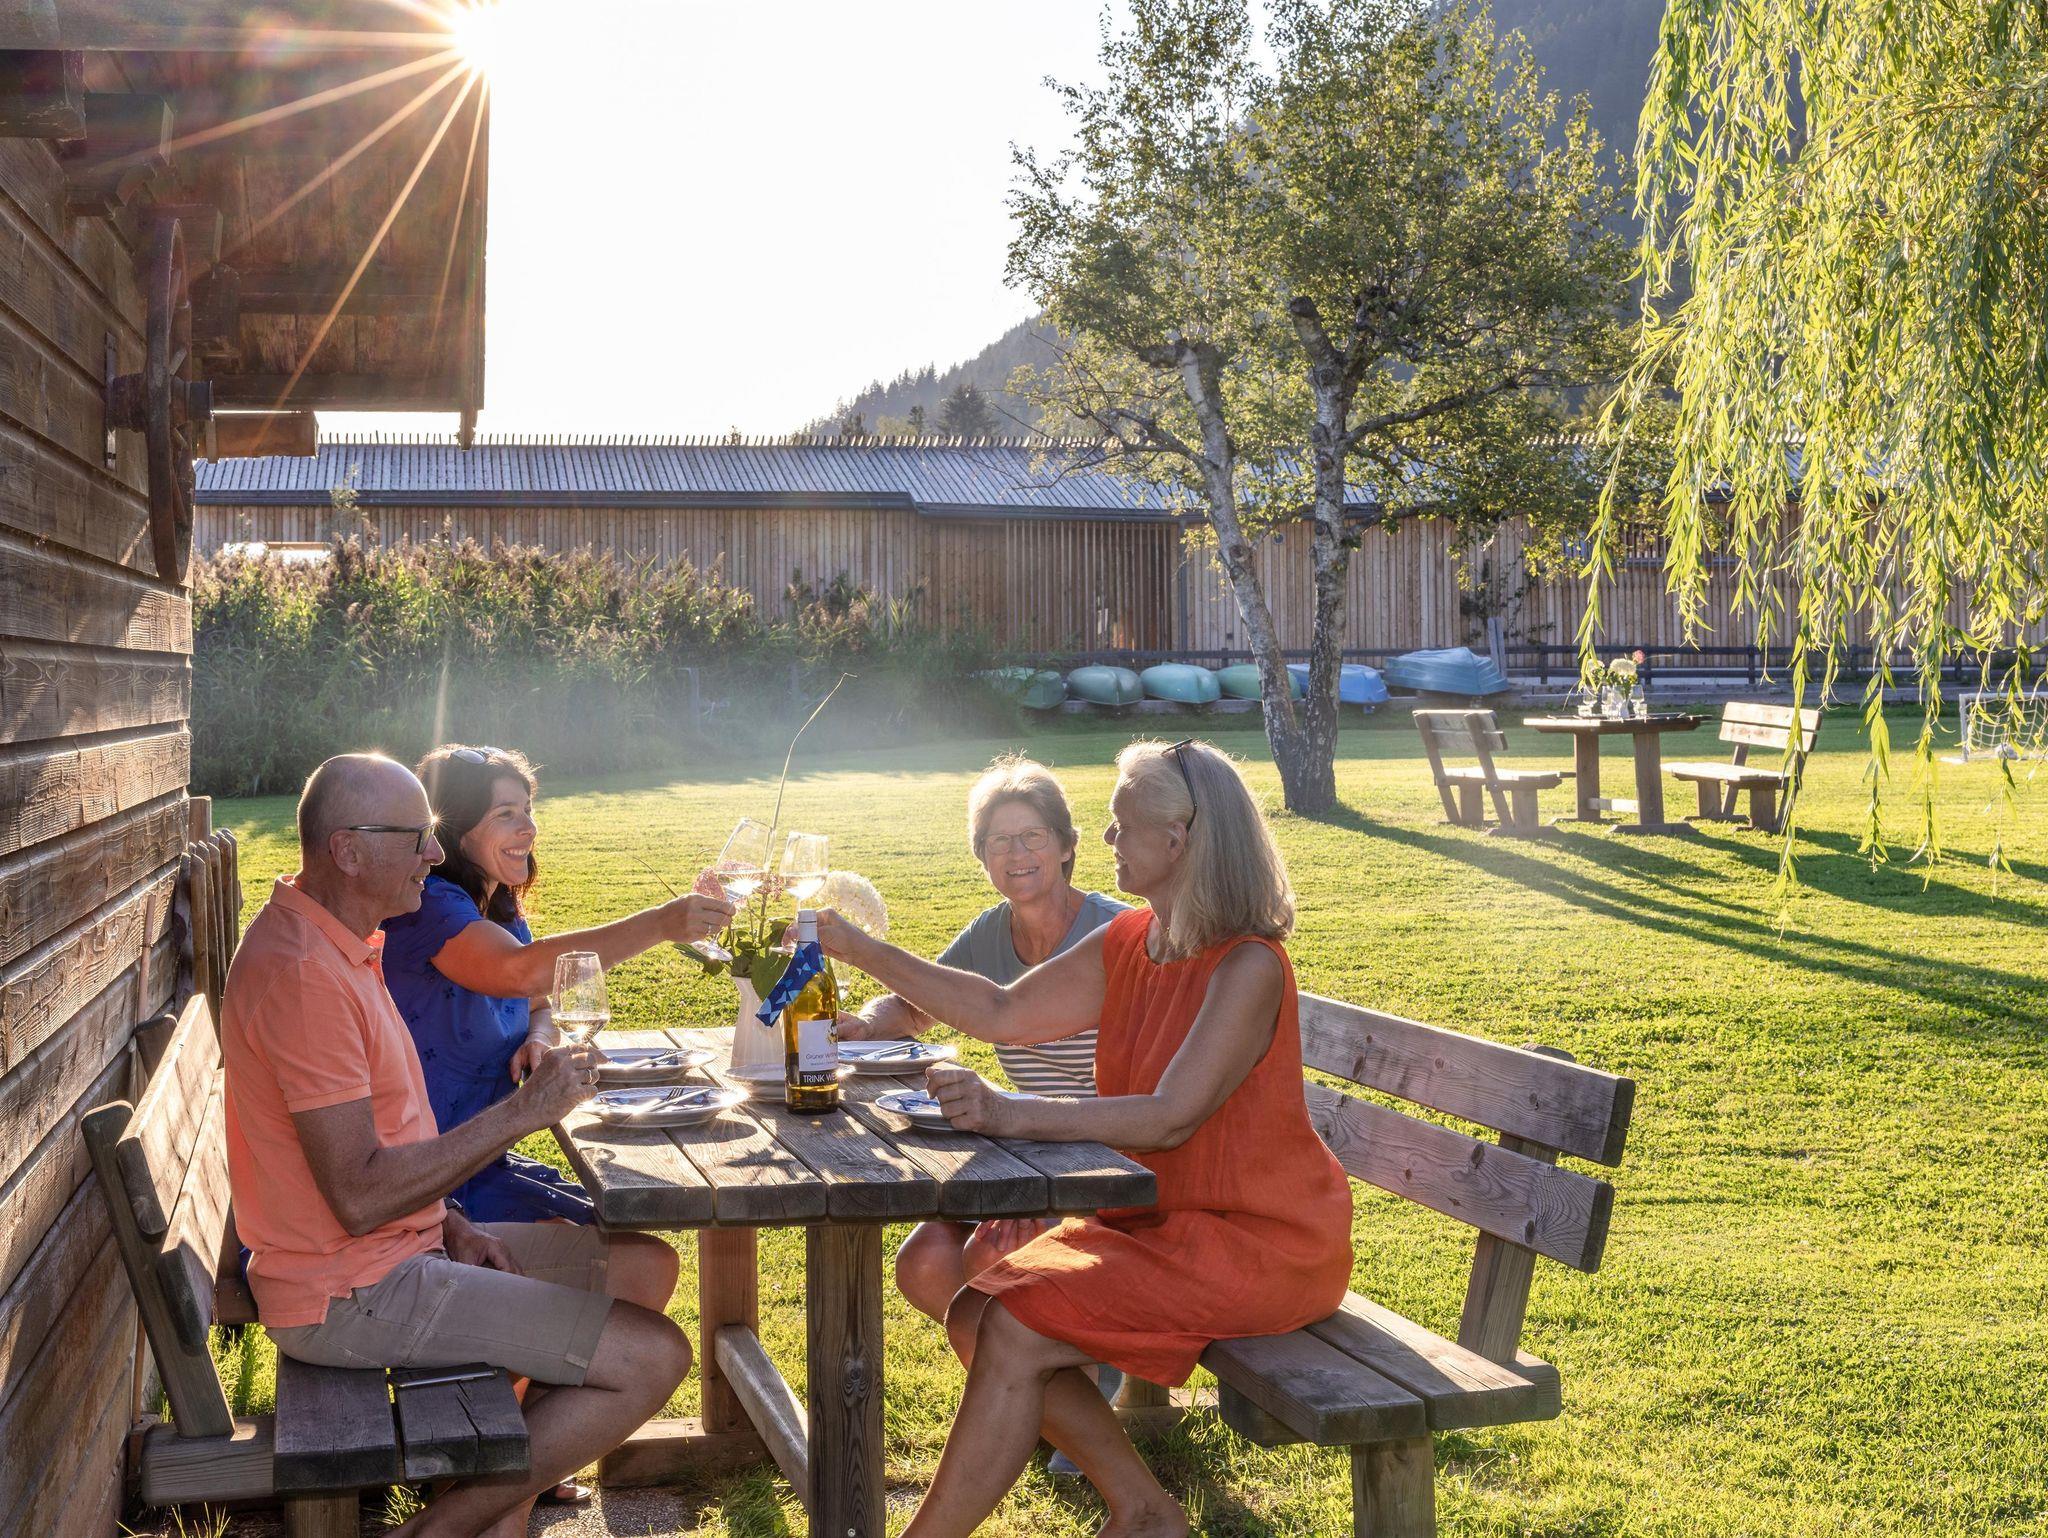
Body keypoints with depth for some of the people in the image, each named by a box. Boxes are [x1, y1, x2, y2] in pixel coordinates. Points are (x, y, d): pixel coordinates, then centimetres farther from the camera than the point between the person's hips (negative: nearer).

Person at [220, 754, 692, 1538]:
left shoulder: (334, 943, 9)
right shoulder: (304, 974, -25)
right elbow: (358, 1197, -28)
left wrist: (451, 1223, 6)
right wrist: (522, 1112, -23)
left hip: (402, 1245, 10)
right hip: (349, 1295, -10)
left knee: (645, 1266, 13)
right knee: (653, 1356, -13)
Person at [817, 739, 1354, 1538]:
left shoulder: (1248, 968, -21)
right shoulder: (1125, 946, 5)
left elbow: (1170, 1118, -29)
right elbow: (1003, 1012, 11)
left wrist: (1012, 1114, -36)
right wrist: (856, 948, 6)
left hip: (1256, 1242, -9)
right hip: (1155, 1217, 9)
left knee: (1017, 1331, -21)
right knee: (976, 1314, -5)